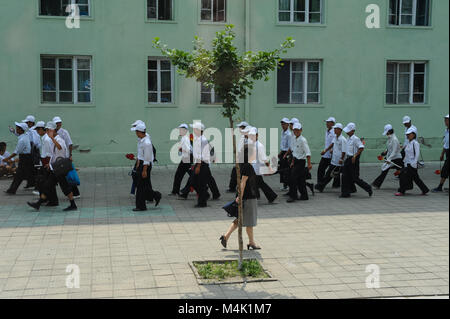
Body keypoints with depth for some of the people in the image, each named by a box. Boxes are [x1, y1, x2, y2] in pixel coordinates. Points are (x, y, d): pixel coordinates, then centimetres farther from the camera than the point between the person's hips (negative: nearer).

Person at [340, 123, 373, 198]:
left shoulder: (355, 139, -16)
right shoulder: (348, 138, 11)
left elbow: (361, 148, -24)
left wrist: (355, 156, -26)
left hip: (353, 160, -9)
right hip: (348, 159, 9)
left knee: (355, 178, -4)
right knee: (345, 176, 9)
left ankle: (368, 188, 11)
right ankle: (345, 193, 18)